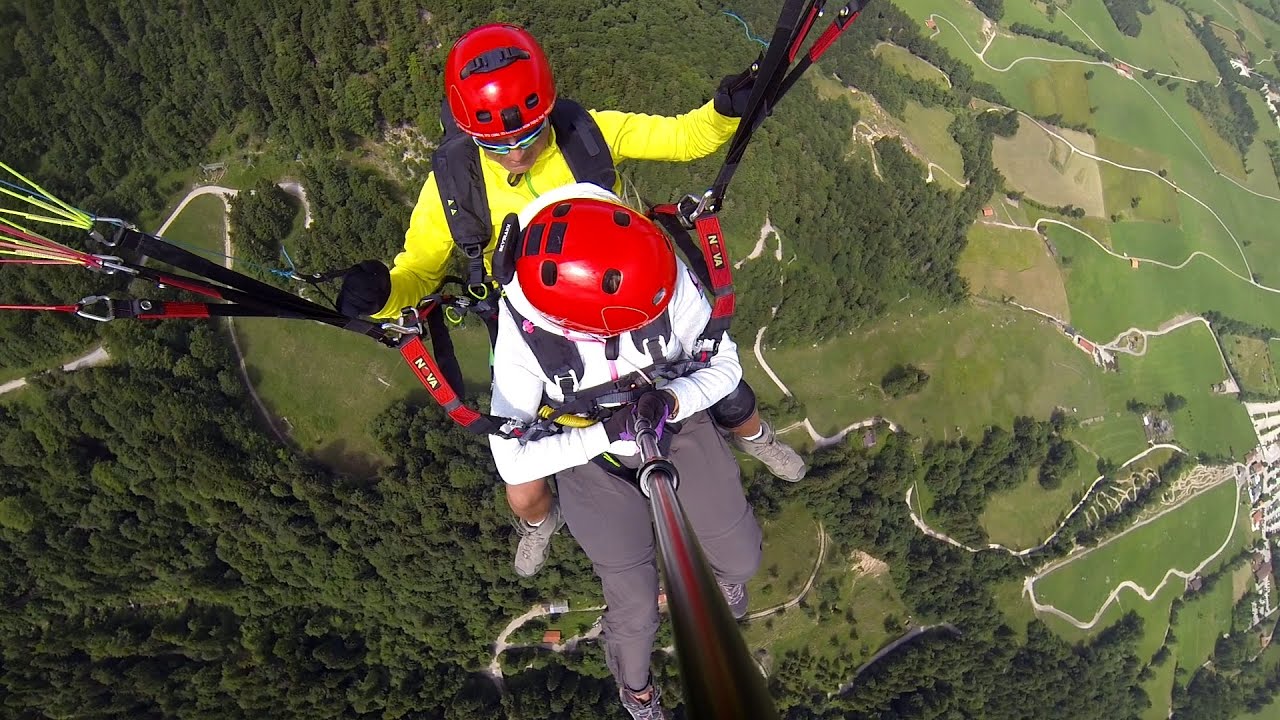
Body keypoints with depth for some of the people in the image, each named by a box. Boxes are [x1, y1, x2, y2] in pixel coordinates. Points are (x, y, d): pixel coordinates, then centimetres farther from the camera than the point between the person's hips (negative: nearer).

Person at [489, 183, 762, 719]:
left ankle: (723, 570, 54)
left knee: (743, 559, 11)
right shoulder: (523, 334, -33)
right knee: (635, 610, 6)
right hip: (595, 460, -1)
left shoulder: (665, 276, -32)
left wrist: (673, 401, -36)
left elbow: (725, 364, -16)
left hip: (679, 427, 2)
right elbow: (513, 463, -25)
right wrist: (607, 433, -36)